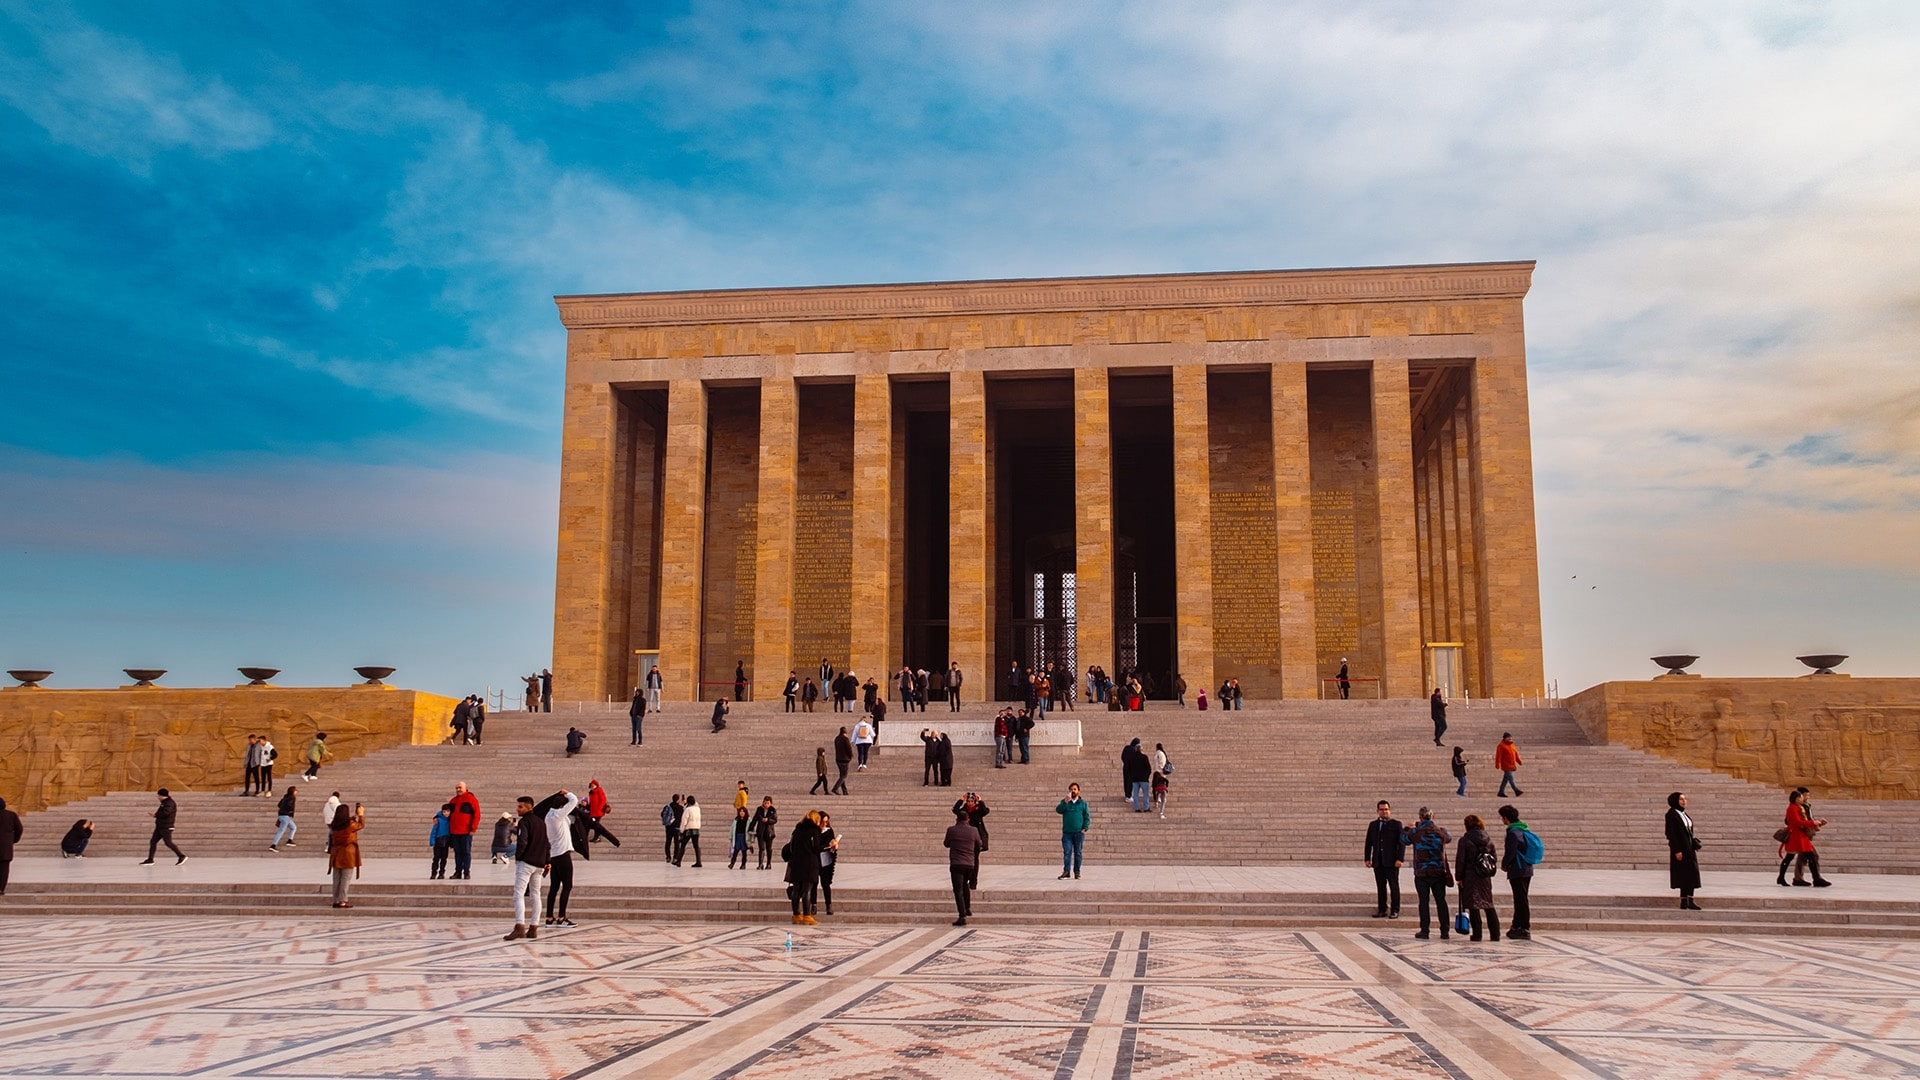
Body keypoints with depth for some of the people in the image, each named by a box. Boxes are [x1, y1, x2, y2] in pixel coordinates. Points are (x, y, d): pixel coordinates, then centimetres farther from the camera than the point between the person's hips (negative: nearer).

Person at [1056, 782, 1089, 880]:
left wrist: (1085, 828, -7)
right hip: (1067, 832, 0)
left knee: (1078, 853, 3)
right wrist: (1065, 802, -22)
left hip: (1079, 833, 0)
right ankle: (1066, 871, -8)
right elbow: (1058, 810, -8)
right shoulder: (1064, 802, 10)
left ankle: (1077, 872, 8)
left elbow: (1087, 817, 6)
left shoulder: (1083, 803, 7)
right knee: (1067, 852, -6)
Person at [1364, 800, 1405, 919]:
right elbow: (1368, 843, 15)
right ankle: (1382, 910, 10)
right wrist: (1367, 858, 7)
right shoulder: (1373, 825, 13)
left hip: (1391, 862, -4)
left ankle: (1395, 911, 7)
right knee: (1380, 887, 5)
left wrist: (1400, 859, -11)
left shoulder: (1396, 824, 2)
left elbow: (1402, 843, -2)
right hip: (1377, 862, 4)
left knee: (1394, 886, 1)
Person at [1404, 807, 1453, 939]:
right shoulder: (1441, 831, -1)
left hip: (1421, 873, -2)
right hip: (1439, 872, 2)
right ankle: (1445, 931, 9)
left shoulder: (1415, 832, -8)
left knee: (1423, 901, 3)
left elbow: (1403, 838, 12)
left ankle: (1424, 930, 3)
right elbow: (1449, 839, 22)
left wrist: (1408, 828, 31)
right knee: (1441, 901, 8)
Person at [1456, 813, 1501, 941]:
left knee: (1473, 906, 0)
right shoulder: (1489, 841, 6)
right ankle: (1495, 934, 13)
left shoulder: (1464, 841, -8)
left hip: (1470, 877, -5)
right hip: (1486, 878, 5)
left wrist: (1459, 877, -2)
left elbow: (1460, 860, -9)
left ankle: (1477, 934, -2)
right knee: (1489, 905, 13)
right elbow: (1495, 859, 9)